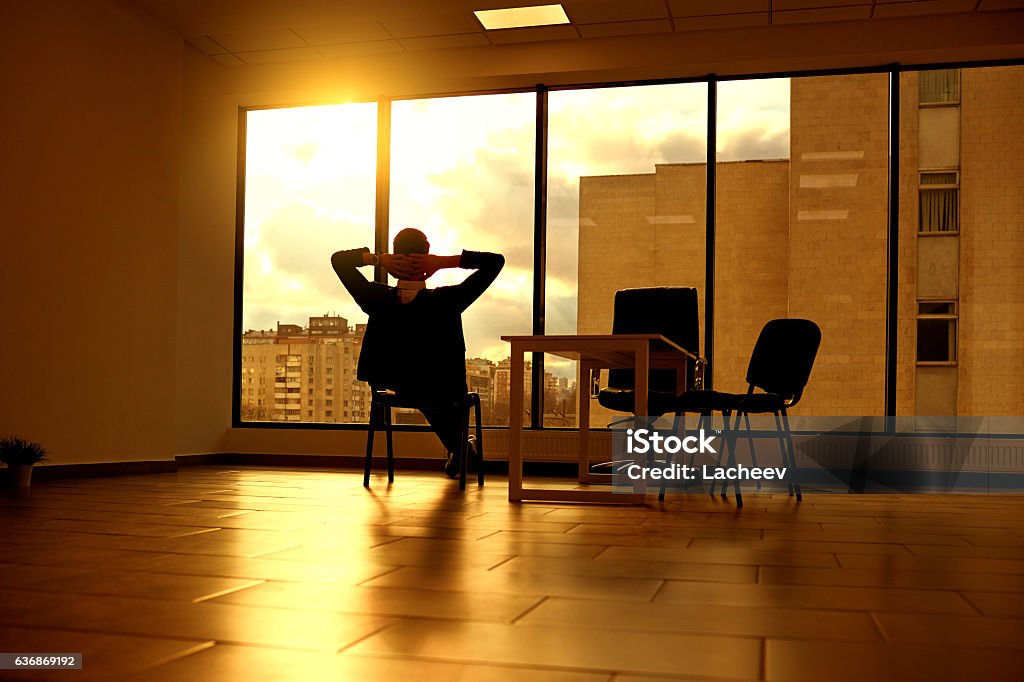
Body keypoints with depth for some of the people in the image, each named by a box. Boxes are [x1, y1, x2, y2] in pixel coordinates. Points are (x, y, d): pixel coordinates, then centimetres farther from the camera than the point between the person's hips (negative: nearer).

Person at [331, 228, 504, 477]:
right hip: (442, 392, -3)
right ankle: (457, 450, 51)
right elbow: (496, 261, -23)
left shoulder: (378, 299, -23)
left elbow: (338, 259, -7)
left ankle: (457, 449, 53)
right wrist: (444, 261, -30)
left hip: (395, 387, 3)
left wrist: (377, 259, -24)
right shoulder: (447, 300, -30)